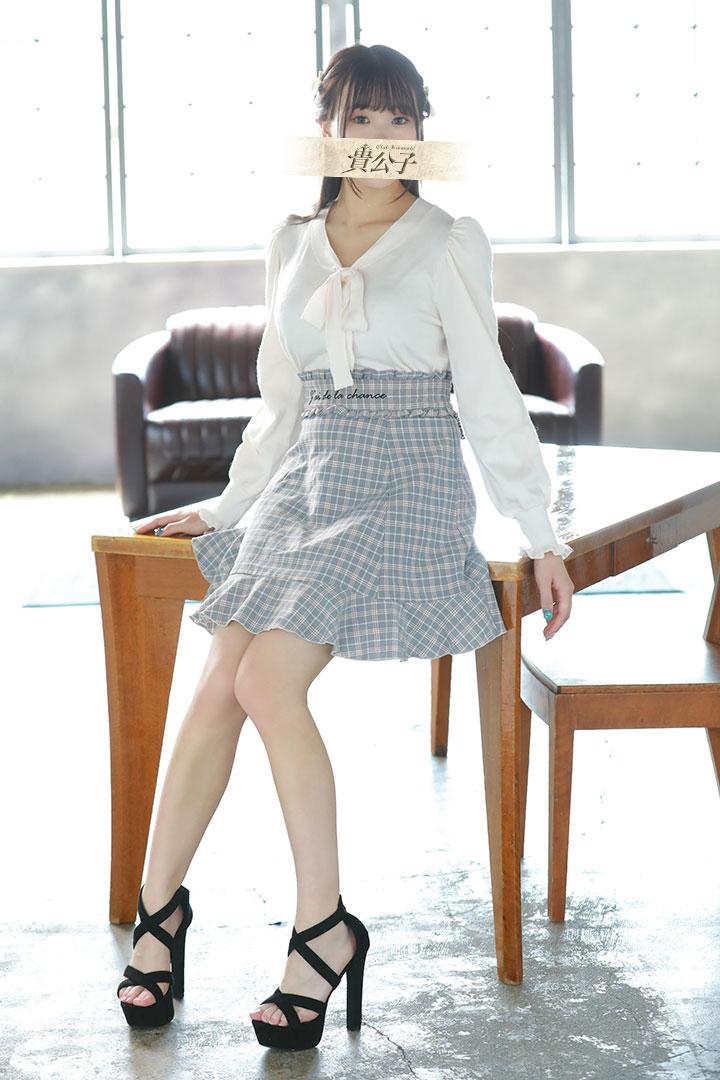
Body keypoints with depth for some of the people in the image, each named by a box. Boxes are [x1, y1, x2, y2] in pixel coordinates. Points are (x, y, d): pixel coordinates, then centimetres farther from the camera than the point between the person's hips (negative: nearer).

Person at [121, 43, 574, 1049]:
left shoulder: (448, 244, -2)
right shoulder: (294, 245, 12)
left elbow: (488, 398, -2)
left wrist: (541, 533, -4)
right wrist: (226, 506, 22)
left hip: (408, 490, -5)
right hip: (307, 486, 5)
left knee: (267, 681, -22)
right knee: (215, 690, -9)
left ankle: (326, 925, -12)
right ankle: (160, 907, 4)